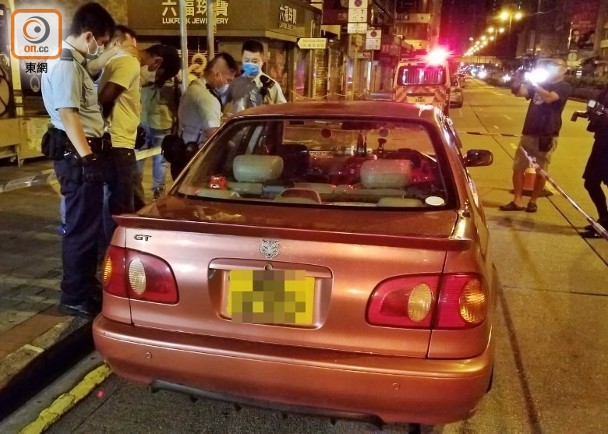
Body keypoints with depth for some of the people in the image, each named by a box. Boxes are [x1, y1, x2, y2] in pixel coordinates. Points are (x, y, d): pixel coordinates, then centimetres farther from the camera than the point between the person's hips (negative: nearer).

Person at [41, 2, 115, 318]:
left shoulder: (73, 62, 18)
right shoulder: (66, 65, -14)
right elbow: (67, 114, -22)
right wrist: (86, 157, -23)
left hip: (82, 153, 11)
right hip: (77, 156, -11)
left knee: (87, 224, 17)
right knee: (82, 227, -4)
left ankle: (86, 285, 30)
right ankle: (75, 297, 6)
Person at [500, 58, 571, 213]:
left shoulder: (564, 87, -3)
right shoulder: (539, 83, 15)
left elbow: (549, 97, -22)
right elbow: (519, 92, 3)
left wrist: (534, 83, -19)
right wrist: (517, 84, -17)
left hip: (546, 135, -5)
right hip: (528, 132, 5)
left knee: (541, 171, 4)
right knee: (518, 167, 2)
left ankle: (533, 201, 16)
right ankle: (517, 200, 8)